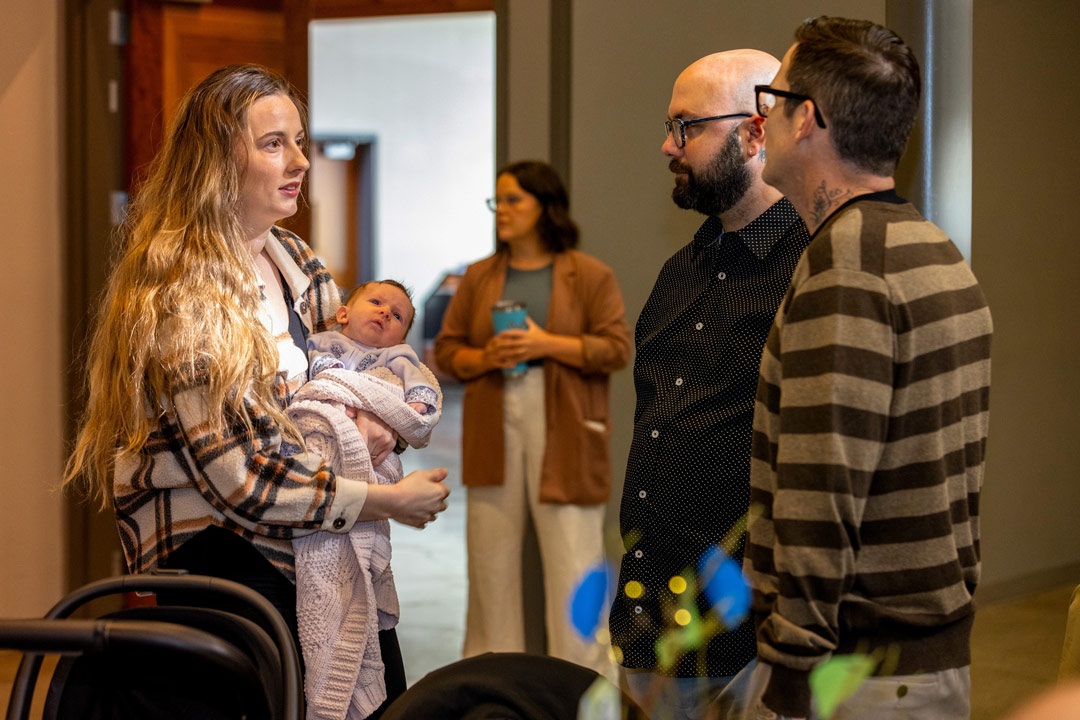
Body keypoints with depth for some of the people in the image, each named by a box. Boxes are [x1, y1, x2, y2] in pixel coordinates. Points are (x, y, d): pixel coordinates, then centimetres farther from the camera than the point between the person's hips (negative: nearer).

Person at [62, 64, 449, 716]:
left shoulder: (290, 259, 8)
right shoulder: (180, 297, -17)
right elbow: (241, 481, -20)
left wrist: (368, 416, 1)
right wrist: (390, 501, -14)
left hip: (312, 540, 8)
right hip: (214, 556, -7)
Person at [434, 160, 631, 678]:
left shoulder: (589, 276, 2)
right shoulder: (479, 277, 12)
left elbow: (616, 348, -4)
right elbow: (446, 349, 13)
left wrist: (547, 345, -14)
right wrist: (484, 358, -8)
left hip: (563, 428, -3)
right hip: (493, 425, 3)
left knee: (572, 553, -6)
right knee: (491, 550, 5)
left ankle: (582, 670, 3)